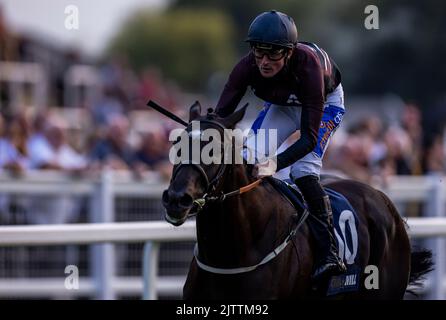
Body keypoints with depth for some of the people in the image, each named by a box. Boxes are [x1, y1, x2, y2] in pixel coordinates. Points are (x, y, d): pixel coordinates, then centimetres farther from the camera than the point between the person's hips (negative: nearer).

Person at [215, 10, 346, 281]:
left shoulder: (307, 66, -42)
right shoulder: (248, 67, -31)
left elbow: (309, 137, -42)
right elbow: (222, 115, -31)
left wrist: (276, 163, -57)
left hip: (326, 102, -5)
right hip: (283, 104, 5)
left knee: (303, 169, -24)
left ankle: (330, 254, -25)